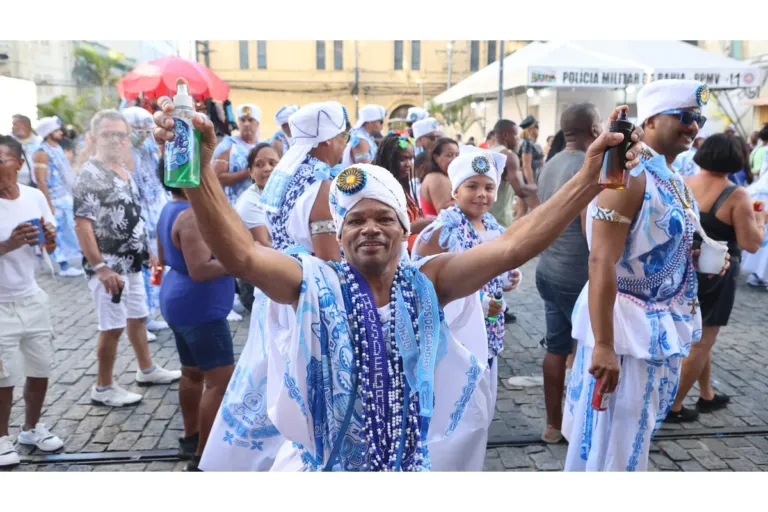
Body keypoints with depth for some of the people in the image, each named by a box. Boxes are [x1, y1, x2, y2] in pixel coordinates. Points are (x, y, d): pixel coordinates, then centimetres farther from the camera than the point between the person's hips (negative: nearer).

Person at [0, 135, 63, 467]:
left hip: (32, 298, 4)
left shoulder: (35, 196, -3)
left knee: (41, 370, 12)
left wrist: (50, 237, -14)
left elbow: (50, 249, 7)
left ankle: (31, 428, 33)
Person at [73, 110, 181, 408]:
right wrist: (100, 267, -27)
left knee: (138, 317, 19)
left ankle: (147, 370, 35)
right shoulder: (90, 175, -16)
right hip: (108, 266, -8)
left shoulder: (124, 171, 10)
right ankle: (103, 388, 14)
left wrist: (144, 251, 19)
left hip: (131, 263, 9)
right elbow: (82, 225, -21)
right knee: (113, 326, -1)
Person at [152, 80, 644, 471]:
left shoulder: (426, 285, -9)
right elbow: (242, 254, -30)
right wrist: (199, 170, -45)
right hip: (320, 465, -2)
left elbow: (511, 247, -18)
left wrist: (590, 178, -27)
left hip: (409, 462, 2)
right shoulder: (317, 285, -14)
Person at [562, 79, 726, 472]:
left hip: (662, 325, 9)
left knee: (634, 434, 24)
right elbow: (601, 263, -27)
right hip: (625, 323, -9)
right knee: (609, 441, 4)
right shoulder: (629, 174, -20)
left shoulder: (675, 181, 9)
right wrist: (603, 345, -29)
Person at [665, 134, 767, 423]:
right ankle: (673, 406, 12)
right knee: (701, 342, 6)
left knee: (700, 337, 22)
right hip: (715, 275, -6)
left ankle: (707, 395, 36)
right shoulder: (736, 195, -17)